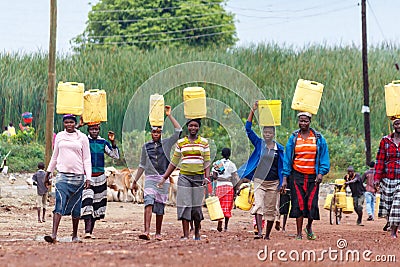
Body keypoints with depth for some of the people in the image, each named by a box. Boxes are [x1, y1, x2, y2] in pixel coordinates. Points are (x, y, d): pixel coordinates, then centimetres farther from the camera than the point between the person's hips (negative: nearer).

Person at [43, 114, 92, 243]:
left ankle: (75, 235, 17)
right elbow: (55, 156, 19)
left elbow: (87, 159, 4)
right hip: (62, 175, 1)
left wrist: (88, 178, -4)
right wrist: (48, 173, 19)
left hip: (77, 176, -1)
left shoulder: (82, 138, 4)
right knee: (59, 204, -13)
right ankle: (54, 235, -21)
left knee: (76, 207, 5)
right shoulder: (59, 136, 10)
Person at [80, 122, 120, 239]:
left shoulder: (103, 142, 8)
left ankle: (90, 231, 14)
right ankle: (87, 231, -24)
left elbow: (116, 156, 8)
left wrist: (113, 142, -7)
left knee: (97, 204, 6)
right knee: (87, 202, -18)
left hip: (100, 178, 4)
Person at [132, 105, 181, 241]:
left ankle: (158, 233, 15)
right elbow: (142, 165, 21)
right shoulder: (146, 146, 13)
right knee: (149, 203, -19)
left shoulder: (166, 143, 7)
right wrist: (135, 181, 22)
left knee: (160, 207, 3)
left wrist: (169, 115, -6)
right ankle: (146, 231, -31)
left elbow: (178, 131, -5)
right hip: (150, 178, 0)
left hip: (163, 179, 0)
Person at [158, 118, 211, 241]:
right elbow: (174, 162, 11)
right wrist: (164, 178, 8)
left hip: (198, 177, 0)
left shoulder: (204, 142, 6)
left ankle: (197, 233, 18)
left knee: (197, 206, 2)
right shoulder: (181, 143, 7)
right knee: (184, 205, -8)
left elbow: (207, 162, 4)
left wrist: (207, 178, -9)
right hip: (184, 176, 0)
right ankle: (186, 235, -10)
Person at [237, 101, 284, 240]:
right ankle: (259, 232, -29)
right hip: (259, 180, -1)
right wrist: (253, 110, -12)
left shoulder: (279, 148, 4)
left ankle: (267, 234, 16)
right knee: (258, 205, -19)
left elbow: (282, 166, 9)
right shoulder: (258, 143, 2)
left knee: (270, 209, 6)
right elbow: (248, 128, -6)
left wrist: (284, 181, 2)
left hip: (273, 182, 1)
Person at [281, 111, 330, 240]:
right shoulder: (293, 138, 6)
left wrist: (321, 173, -6)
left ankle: (309, 227, 24)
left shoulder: (318, 138, 5)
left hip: (313, 176, 0)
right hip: (297, 175, 0)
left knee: (311, 204, -3)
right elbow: (287, 159, 7)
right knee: (298, 204, -5)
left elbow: (324, 157, 8)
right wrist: (285, 178, 1)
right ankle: (299, 233, 1)